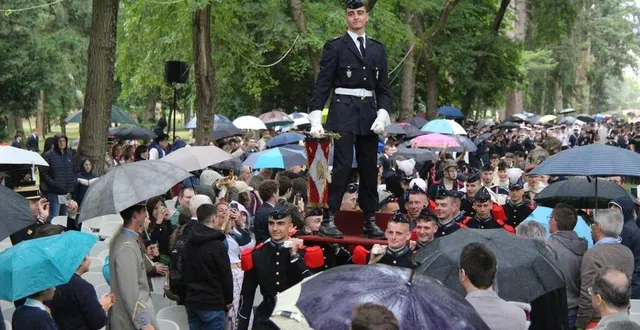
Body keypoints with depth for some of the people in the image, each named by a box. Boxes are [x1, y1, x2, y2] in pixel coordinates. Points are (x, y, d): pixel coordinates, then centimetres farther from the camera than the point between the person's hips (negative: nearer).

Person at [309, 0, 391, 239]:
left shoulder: (378, 49, 14)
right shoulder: (335, 47, 2)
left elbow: (384, 87, 15)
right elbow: (322, 84, -1)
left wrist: (382, 114, -1)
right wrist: (316, 119, -10)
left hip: (369, 114, 5)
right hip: (343, 112, -4)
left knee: (369, 168, 6)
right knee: (342, 166, -11)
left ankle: (370, 221, 12)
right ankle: (328, 220, -8)